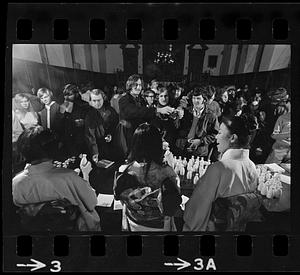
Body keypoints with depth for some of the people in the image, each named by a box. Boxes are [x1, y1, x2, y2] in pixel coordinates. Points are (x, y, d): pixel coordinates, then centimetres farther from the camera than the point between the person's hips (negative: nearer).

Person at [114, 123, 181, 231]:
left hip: (134, 225, 2)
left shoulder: (126, 171, -23)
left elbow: (118, 195, -6)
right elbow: (175, 203, -18)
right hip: (159, 226, -1)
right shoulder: (166, 173, -30)